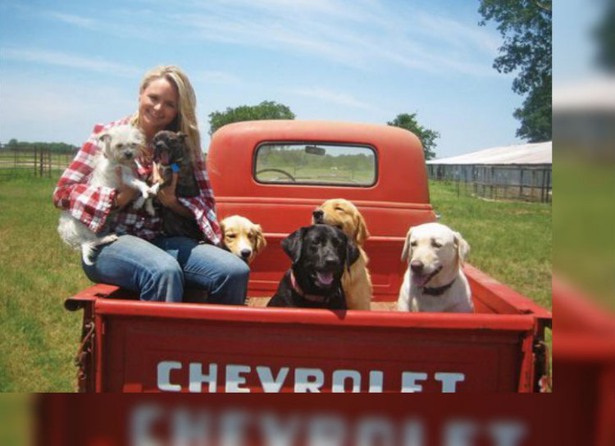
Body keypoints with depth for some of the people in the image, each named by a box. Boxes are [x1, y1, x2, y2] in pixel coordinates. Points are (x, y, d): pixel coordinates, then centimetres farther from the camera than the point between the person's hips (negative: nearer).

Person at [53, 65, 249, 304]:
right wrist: (120, 197, -14)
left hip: (164, 240, 3)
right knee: (164, 271, -37)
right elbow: (62, 192, -1)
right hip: (110, 241, -3)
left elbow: (206, 202, 8)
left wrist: (172, 201, -12)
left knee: (235, 271, -23)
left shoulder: (185, 145, 11)